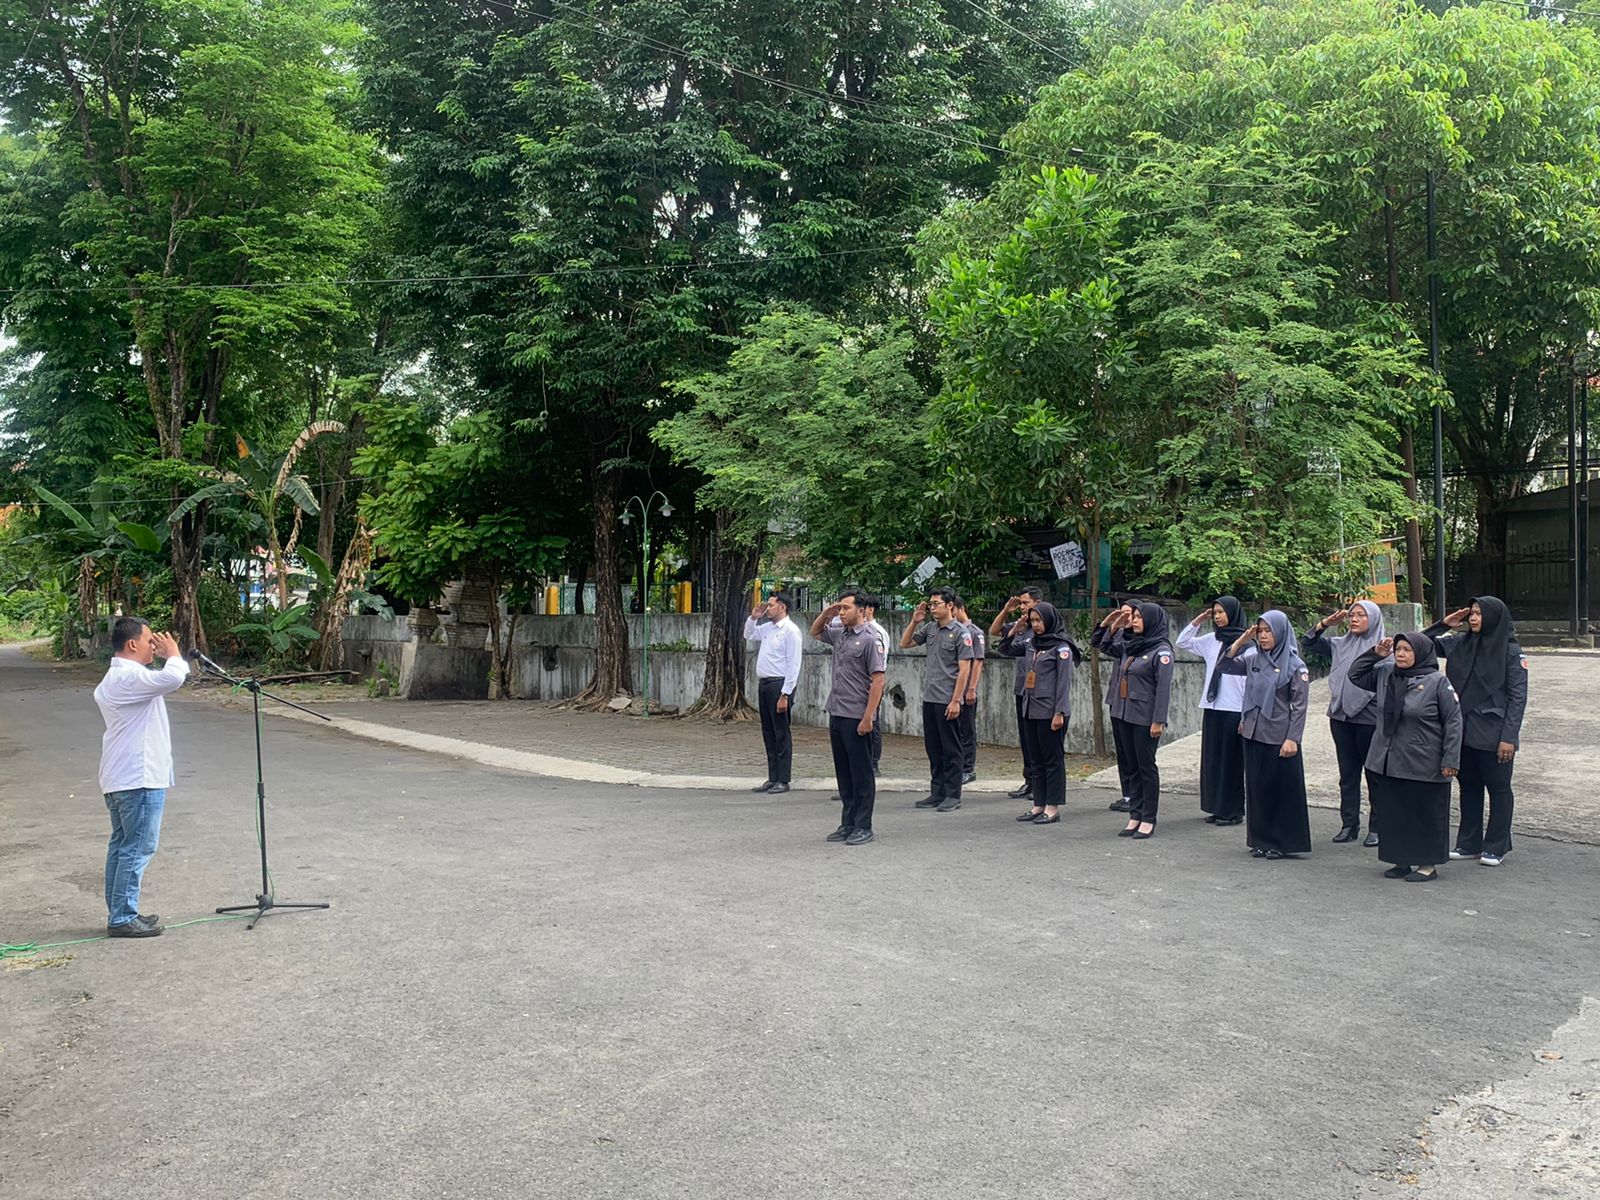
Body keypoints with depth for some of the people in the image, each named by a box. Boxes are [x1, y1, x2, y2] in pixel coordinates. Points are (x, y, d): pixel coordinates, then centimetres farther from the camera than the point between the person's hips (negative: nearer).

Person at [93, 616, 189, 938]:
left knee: (121, 845, 14)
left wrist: (165, 658, 15)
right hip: (140, 778, -11)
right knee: (138, 849, -5)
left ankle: (119, 913, 21)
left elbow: (159, 684, 29)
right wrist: (173, 654, -16)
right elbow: (172, 679, -34)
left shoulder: (115, 677, 17)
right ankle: (123, 918, -1)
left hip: (119, 778, 11)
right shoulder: (129, 676, -18)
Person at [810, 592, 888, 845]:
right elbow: (815, 632, 31)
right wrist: (826, 613, 10)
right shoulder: (839, 634, 11)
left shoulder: (870, 640, -12)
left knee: (861, 774, 0)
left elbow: (878, 682, -15)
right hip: (836, 713, 8)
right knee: (843, 774, 13)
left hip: (857, 717, -8)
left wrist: (867, 717, -20)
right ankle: (847, 824, 21)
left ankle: (863, 827, 7)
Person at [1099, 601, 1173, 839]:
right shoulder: (1130, 645, 11)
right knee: (1132, 767, 11)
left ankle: (1148, 820, 8)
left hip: (1145, 718, -7)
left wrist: (1158, 721, -19)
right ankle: (1135, 816, 17)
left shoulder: (1161, 651, -10)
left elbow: (1163, 688, -15)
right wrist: (1114, 627, 12)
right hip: (1124, 714, 7)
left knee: (1146, 767, 1)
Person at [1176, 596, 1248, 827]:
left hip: (1234, 711, -6)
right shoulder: (1211, 640, 9)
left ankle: (1233, 811, 9)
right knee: (1212, 759, 10)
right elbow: (1182, 643, 18)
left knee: (1231, 761, 1)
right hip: (1212, 708, 6)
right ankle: (1218, 808, 18)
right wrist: (1197, 621, 6)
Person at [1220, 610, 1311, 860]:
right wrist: (1241, 641, -2)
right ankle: (1262, 840, 19)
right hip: (1253, 734, 6)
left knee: (1282, 790, 2)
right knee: (1257, 788, 10)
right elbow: (1226, 666, 8)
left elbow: (1300, 705, -9)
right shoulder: (1253, 659, 7)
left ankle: (1284, 843, 10)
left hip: (1279, 738, -6)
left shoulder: (1295, 665, -8)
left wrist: (1292, 739, -15)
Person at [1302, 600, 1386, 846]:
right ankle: (1349, 825, 17)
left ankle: (1377, 828, 11)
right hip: (1341, 716, 5)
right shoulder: (1340, 645, 10)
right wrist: (1325, 623, 4)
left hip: (1369, 718, -5)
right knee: (1347, 774, 10)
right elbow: (1307, 645, 14)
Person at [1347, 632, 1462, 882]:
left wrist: (1450, 759, -12)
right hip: (1385, 764, 6)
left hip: (1423, 768, -5)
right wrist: (1375, 654, 4)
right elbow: (1355, 675, 18)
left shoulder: (1438, 683, -9)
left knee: (1425, 815, 4)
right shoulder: (1384, 674, 6)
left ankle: (1428, 865, 15)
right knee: (1393, 815, 11)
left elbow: (1453, 722, -8)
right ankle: (1401, 861, 23)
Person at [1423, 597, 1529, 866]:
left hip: (1493, 735, -5)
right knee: (1469, 787, 13)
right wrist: (1444, 625, -2)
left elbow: (1518, 697, -10)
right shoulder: (1459, 643, 4)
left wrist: (1509, 737, -14)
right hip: (1464, 731, 5)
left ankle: (1496, 847, 18)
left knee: (1498, 789, 8)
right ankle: (1469, 843, 23)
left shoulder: (1511, 651, -9)